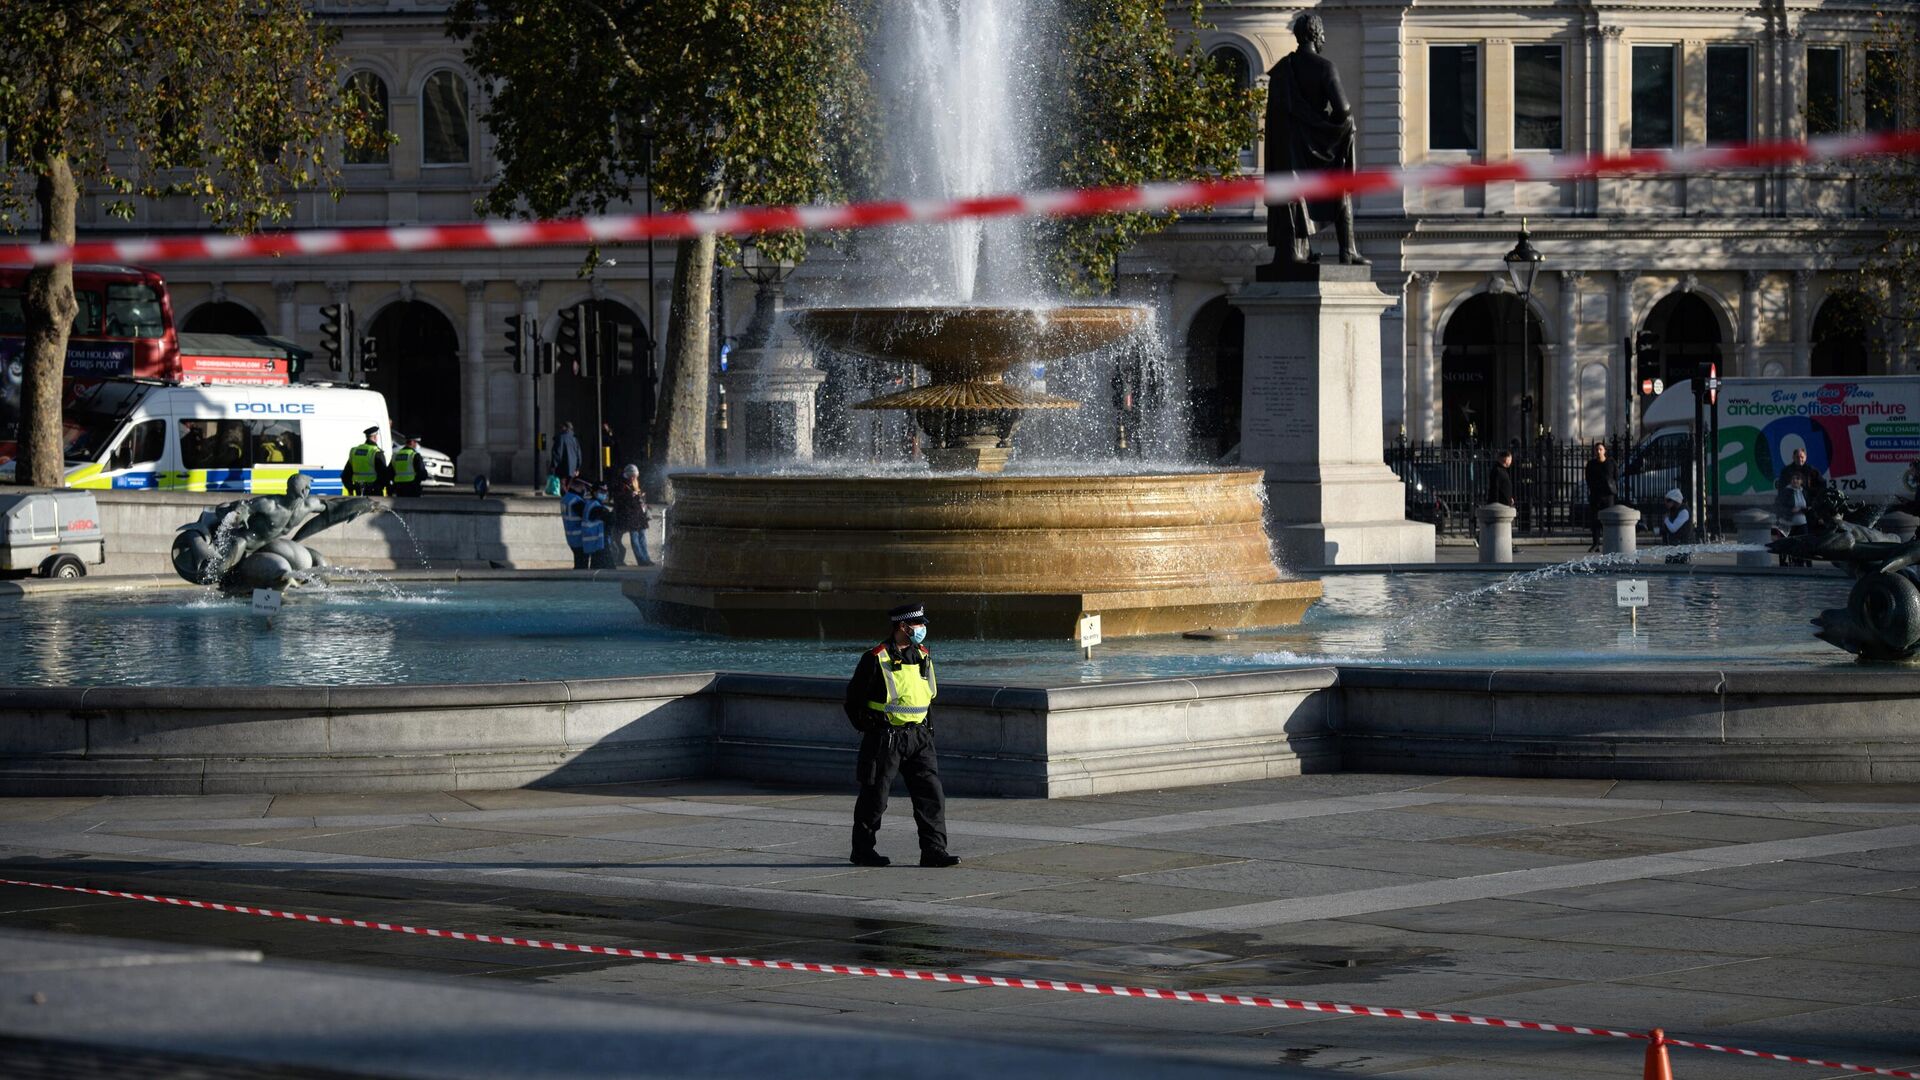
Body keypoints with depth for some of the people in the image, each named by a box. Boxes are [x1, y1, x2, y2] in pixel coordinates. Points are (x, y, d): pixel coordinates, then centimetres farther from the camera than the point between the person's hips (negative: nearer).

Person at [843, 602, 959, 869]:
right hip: (885, 740, -6)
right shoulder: (876, 659, -11)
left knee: (931, 794, -2)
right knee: (874, 797, 4)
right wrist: (868, 727, -3)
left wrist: (924, 725, 16)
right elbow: (854, 698, -5)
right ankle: (862, 850, 16)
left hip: (918, 737, 6)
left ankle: (933, 851, -1)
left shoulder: (923, 656, 9)